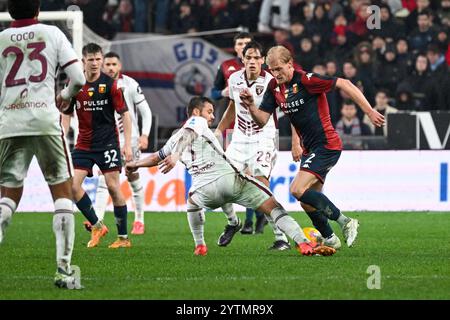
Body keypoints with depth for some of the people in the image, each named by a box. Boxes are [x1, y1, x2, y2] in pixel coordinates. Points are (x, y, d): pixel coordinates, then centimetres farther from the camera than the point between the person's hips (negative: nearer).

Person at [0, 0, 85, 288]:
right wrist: (64, 97, 20)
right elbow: (79, 80, 0)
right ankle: (64, 270, -2)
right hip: (45, 121, -2)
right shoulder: (52, 34, 7)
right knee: (62, 190, 7)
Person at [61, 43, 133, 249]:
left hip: (108, 141, -3)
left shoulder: (110, 84, -6)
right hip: (83, 144, 3)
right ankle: (97, 226, 7)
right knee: (72, 185, -9)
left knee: (113, 187, -8)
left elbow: (125, 114, -4)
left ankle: (123, 237, 2)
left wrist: (127, 144, -11)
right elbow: (66, 115, 11)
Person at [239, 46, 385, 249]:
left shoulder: (305, 80, -17)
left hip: (326, 145, -9)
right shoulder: (274, 87, 5)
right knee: (308, 203, 11)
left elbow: (343, 84, -15)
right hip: (309, 149, 9)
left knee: (298, 190, -20)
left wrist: (370, 112, -16)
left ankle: (344, 222, -13)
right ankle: (330, 239, 27)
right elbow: (262, 120, 3)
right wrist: (251, 106, -19)